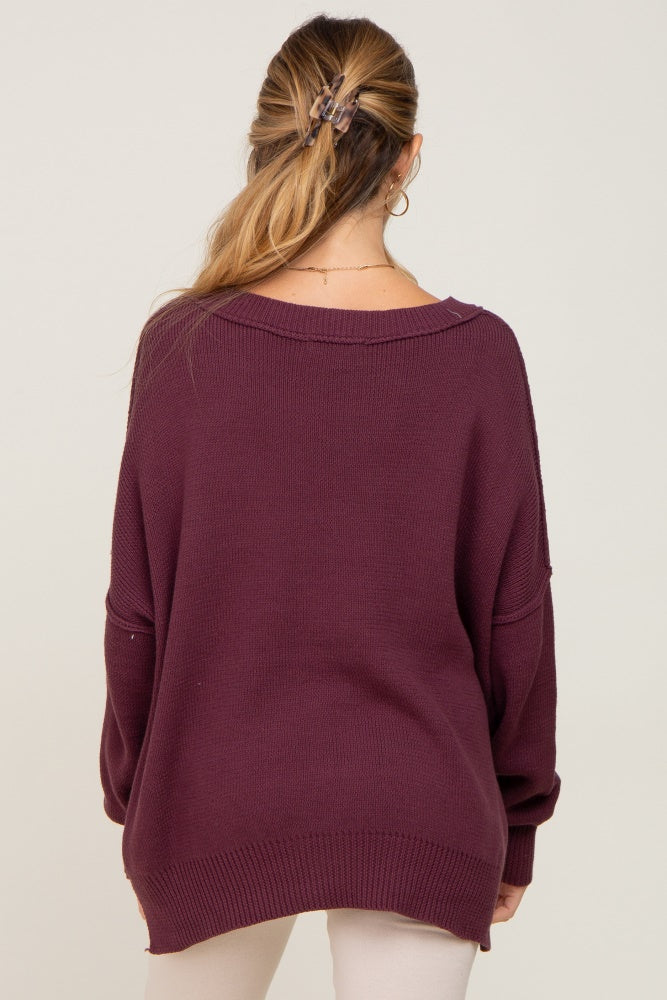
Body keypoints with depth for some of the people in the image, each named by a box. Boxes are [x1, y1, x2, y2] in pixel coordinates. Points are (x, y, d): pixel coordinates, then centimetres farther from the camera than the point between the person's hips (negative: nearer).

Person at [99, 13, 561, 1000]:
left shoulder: (183, 343, -11)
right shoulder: (477, 354, -11)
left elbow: (139, 607, -6)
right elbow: (514, 613, -6)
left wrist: (133, 799, 9)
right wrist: (517, 818, 8)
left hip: (216, 806, 1)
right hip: (417, 811, 0)